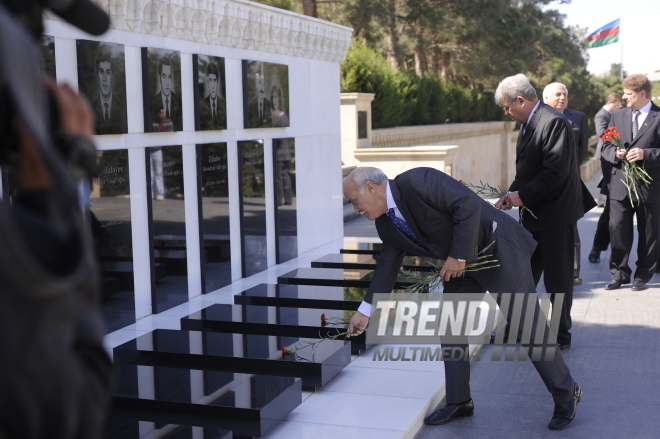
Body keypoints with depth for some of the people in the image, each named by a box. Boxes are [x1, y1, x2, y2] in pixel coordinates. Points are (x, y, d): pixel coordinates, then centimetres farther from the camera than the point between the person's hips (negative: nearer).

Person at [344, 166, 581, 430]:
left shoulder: (416, 181, -25)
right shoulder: (386, 224, 2)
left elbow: (468, 204, -28)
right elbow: (387, 267, 11)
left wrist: (458, 256, -25)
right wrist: (365, 311, 12)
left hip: (499, 247, -9)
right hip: (462, 262, 9)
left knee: (527, 324, -3)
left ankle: (566, 394, 13)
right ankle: (459, 401, 18)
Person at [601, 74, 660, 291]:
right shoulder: (618, 116, 11)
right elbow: (606, 147, 11)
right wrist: (615, 153, -10)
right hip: (620, 185, 4)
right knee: (618, 230, 3)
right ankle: (619, 273, 13)